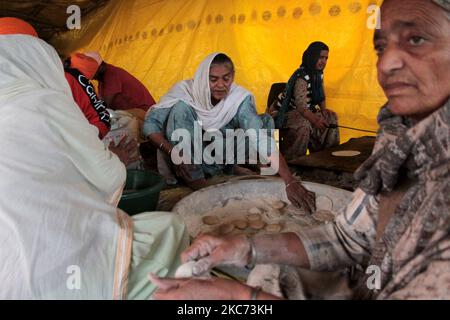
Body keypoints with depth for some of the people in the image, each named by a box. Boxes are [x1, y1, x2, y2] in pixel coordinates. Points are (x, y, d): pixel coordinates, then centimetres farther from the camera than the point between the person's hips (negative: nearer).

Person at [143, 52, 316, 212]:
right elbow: (150, 123, -19)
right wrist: (171, 151, -38)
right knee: (181, 108, -29)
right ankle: (198, 185, -25)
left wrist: (290, 182, -47)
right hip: (186, 158, 0)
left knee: (263, 121, -17)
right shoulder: (184, 90, -19)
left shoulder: (240, 99, -20)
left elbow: (262, 138, -35)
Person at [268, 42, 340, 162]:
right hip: (284, 112, -10)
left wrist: (324, 110, -2)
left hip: (302, 110, 10)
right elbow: (301, 104, -38)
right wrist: (315, 120, -52)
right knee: (303, 126, -37)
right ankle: (289, 161, -25)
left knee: (331, 117, 2)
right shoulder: (302, 77, -26)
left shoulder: (318, 74, 4)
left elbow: (321, 95, 17)